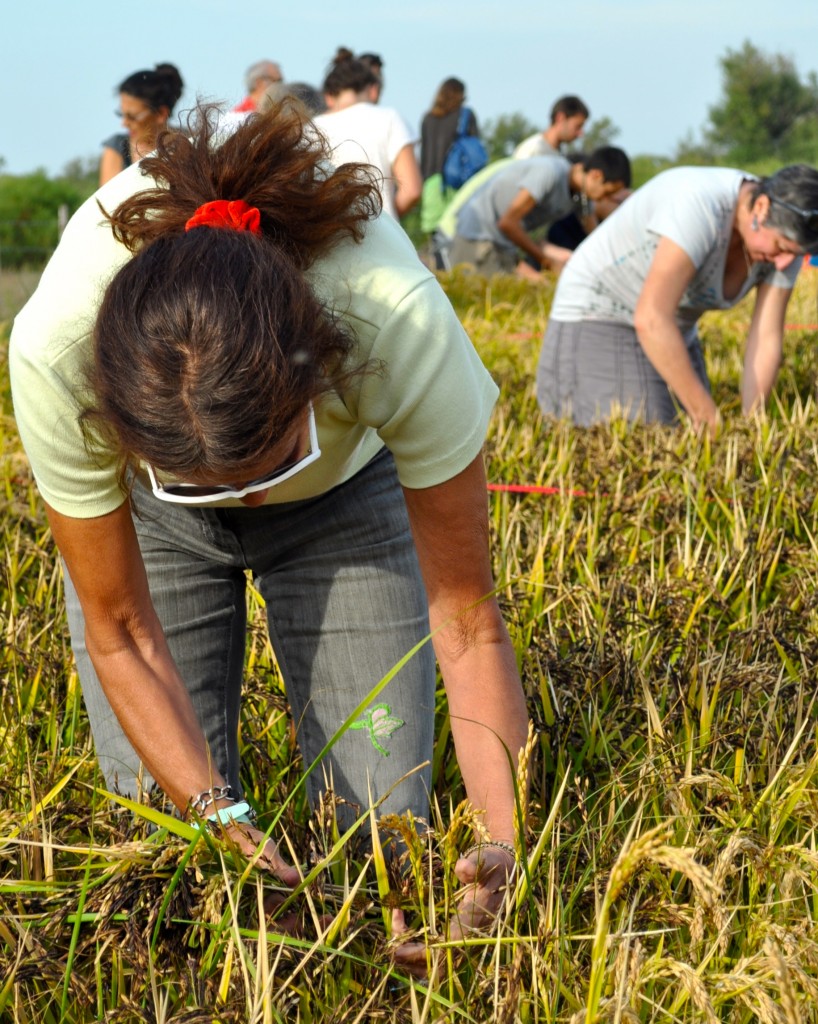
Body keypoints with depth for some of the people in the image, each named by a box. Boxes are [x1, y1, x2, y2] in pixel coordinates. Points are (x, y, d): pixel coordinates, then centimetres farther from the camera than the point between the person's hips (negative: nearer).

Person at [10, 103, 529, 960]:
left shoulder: (400, 326, -43)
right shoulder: (55, 352, -41)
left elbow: (467, 617, -28)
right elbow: (123, 636, -24)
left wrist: (502, 839, -39)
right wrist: (219, 814, -36)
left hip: (346, 487, 0)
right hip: (143, 507, 0)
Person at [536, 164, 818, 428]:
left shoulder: (785, 229, -11)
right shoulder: (701, 207, -35)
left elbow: (767, 339, -9)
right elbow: (650, 320, -38)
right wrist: (708, 416, -34)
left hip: (668, 336, 8)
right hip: (597, 326, -8)